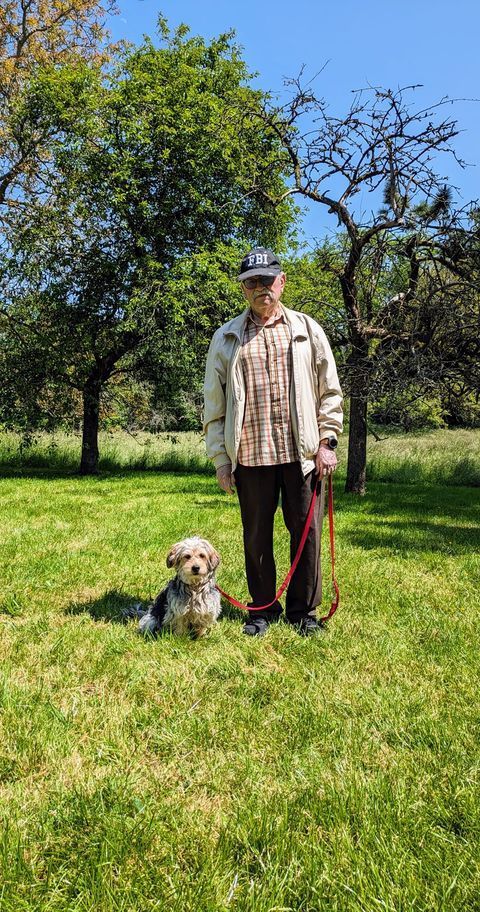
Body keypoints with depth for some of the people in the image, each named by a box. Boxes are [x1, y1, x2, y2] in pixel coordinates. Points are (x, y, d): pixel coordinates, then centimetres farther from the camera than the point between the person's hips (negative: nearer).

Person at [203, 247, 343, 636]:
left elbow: (330, 391, 9)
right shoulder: (226, 338, 9)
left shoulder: (307, 329, 10)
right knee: (257, 537, 9)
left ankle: (304, 611, 23)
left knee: (307, 534, 6)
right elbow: (214, 404, 7)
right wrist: (221, 459, 1)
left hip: (302, 454, 0)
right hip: (251, 456, 0)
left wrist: (326, 441, 0)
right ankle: (263, 609, 27)